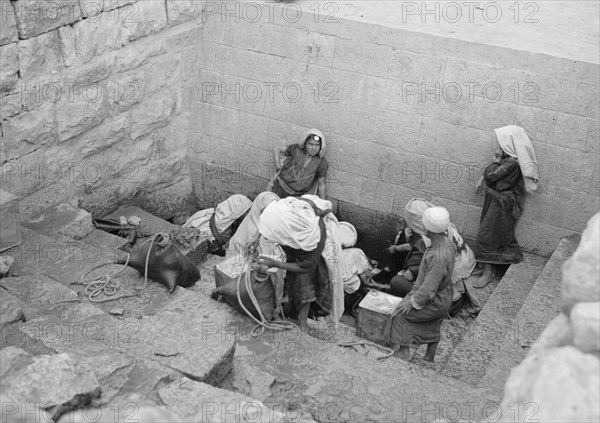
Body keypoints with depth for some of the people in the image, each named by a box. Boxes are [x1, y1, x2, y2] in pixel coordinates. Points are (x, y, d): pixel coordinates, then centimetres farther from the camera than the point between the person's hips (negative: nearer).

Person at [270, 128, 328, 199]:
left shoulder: (322, 163, 3)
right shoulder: (297, 149, 4)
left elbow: (321, 184, 9)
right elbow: (277, 149, 15)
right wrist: (278, 165, 4)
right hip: (280, 187, 1)